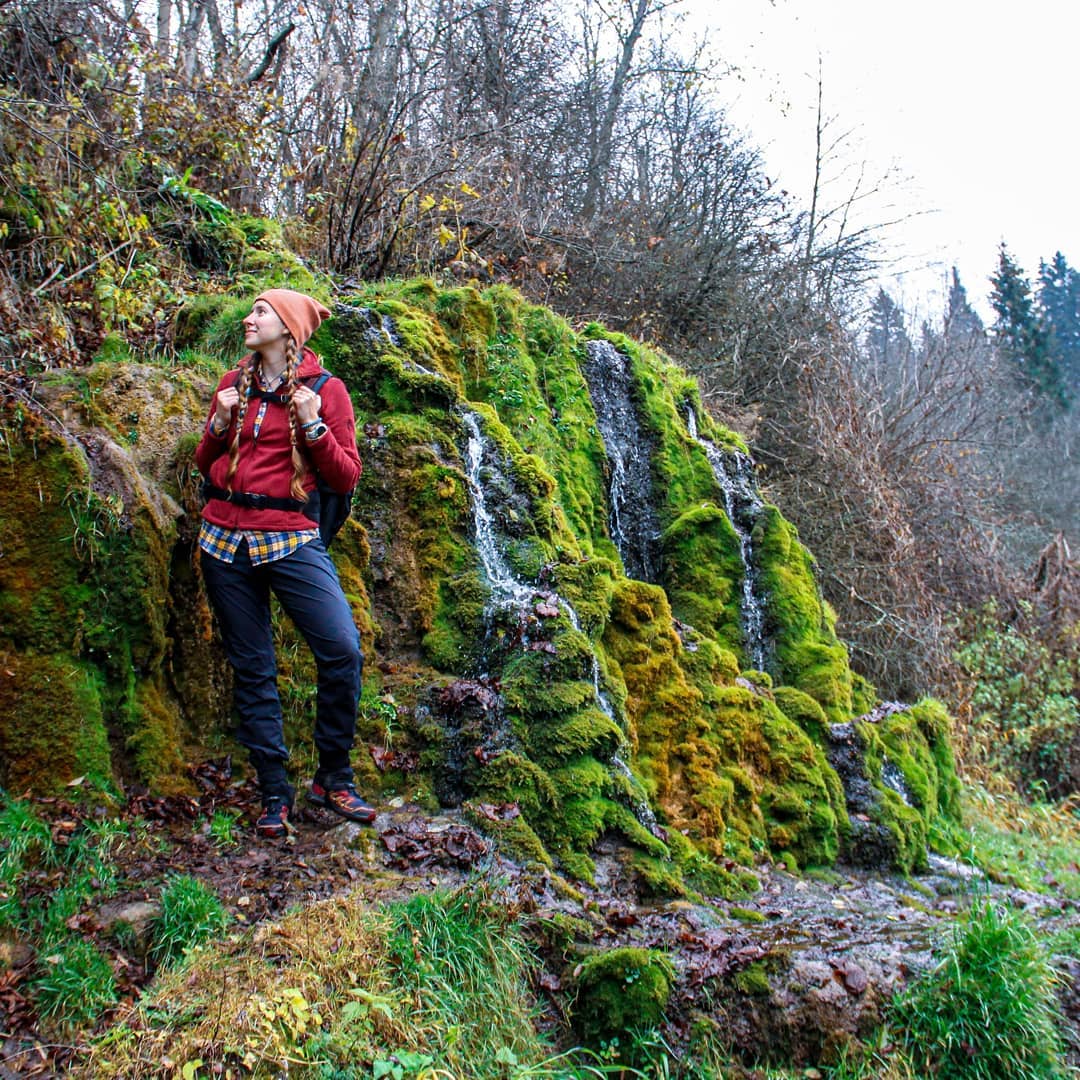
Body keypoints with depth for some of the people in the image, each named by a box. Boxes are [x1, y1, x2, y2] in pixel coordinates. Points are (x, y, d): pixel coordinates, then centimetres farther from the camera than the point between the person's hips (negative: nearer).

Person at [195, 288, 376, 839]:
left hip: (291, 540, -3)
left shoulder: (325, 390, 2)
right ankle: (274, 792, 15)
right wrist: (220, 423, 0)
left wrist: (312, 425, -15)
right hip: (224, 540, 4)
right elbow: (204, 463, 19)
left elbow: (346, 477, -1)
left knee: (343, 652, -16)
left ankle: (333, 779, 3)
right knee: (251, 669, 5)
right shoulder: (233, 385, 13)